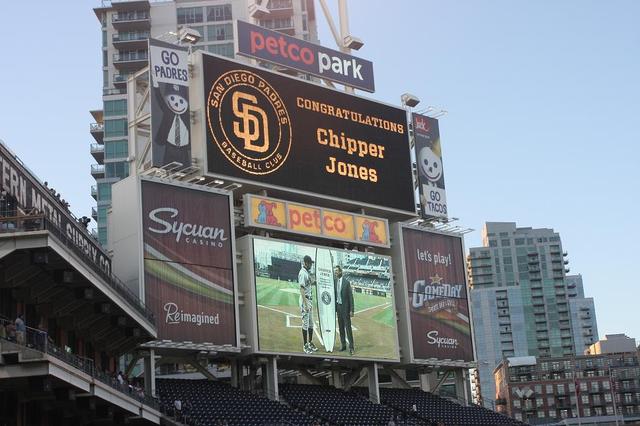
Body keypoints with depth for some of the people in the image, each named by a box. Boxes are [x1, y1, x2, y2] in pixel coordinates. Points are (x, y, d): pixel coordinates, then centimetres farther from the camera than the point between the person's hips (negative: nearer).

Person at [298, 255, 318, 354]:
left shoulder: (308, 272, 12)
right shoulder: (302, 273, -17)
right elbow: (302, 289, -22)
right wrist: (305, 304, -25)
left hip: (310, 299, 10)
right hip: (305, 300, -10)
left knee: (311, 323, 16)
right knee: (305, 323, -4)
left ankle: (310, 343, 25)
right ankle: (305, 345, 1)